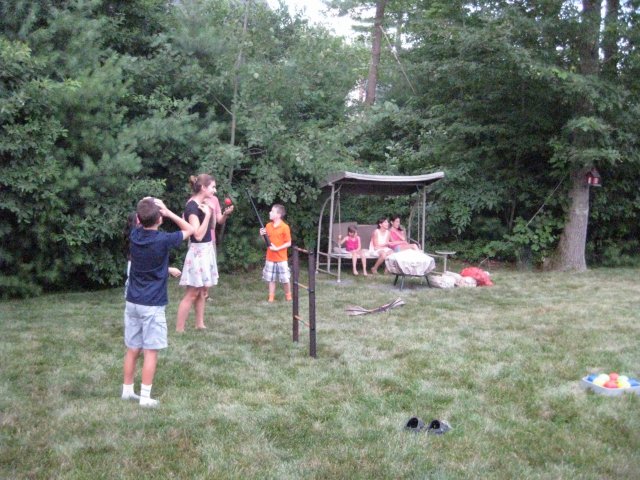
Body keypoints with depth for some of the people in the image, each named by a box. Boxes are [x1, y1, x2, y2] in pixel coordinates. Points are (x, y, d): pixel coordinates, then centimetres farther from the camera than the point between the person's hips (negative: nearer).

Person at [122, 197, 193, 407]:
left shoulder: (135, 235, -1)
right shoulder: (163, 240, -14)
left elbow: (141, 223, 24)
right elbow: (190, 230, 1)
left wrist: (146, 207, 7)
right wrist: (168, 212, -2)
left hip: (132, 302, 5)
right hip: (152, 305, -5)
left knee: (132, 349, 14)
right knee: (150, 352, 1)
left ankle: (127, 390, 23)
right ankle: (145, 396, 3)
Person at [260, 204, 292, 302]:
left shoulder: (285, 227, -12)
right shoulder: (268, 226, 5)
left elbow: (289, 243, -10)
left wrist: (277, 248, -18)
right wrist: (262, 235, -6)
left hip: (281, 258, -5)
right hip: (270, 258, 5)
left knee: (285, 279, 3)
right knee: (271, 279, 8)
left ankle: (288, 296, 21)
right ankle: (271, 297, 17)